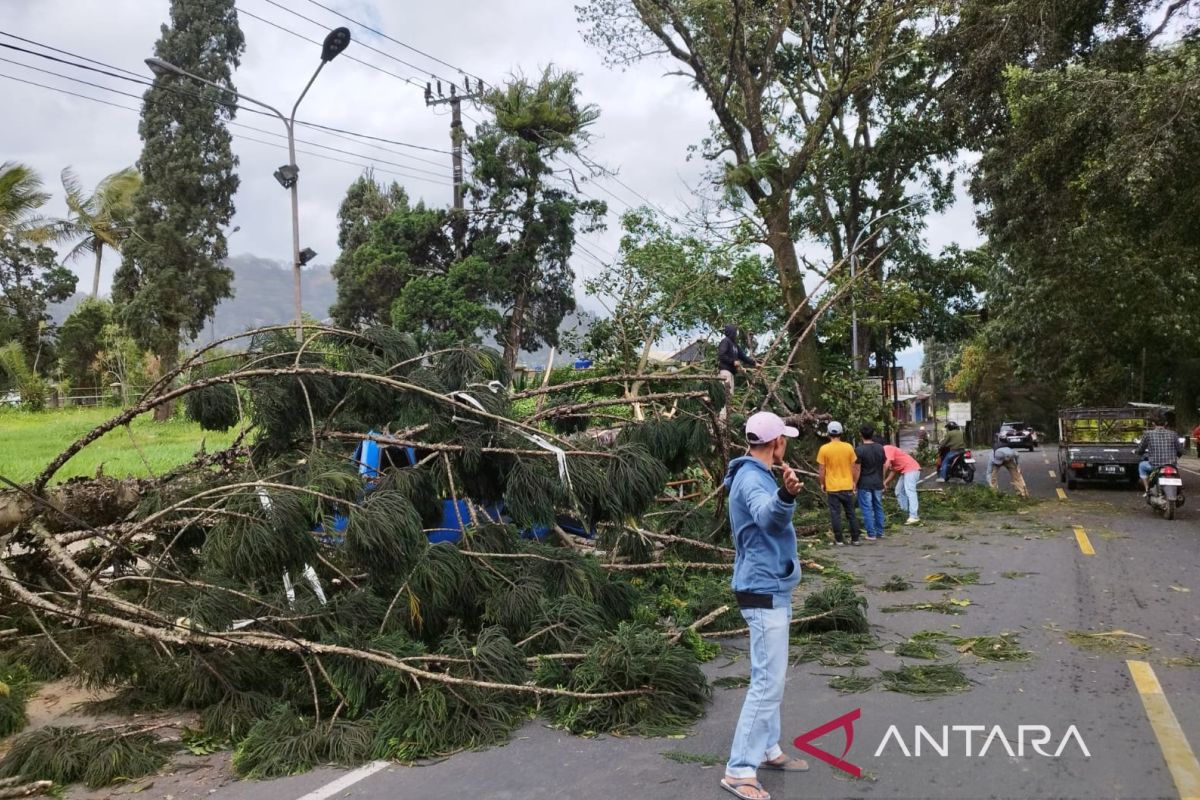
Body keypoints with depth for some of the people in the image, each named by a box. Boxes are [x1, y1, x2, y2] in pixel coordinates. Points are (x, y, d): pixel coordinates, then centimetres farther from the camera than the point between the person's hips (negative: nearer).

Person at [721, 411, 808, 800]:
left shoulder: (755, 475, 12)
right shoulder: (752, 479, -20)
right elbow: (767, 515, -44)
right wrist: (786, 496, -63)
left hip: (770, 589, 11)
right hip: (765, 592, -11)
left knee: (768, 677, 19)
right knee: (767, 683, -9)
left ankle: (767, 749, 31)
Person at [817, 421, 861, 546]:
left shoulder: (824, 449, -9)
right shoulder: (848, 447, -3)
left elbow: (821, 470, -6)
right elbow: (854, 467, 2)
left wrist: (822, 484, 7)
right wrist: (854, 482, 14)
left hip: (832, 487, -2)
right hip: (847, 486, 2)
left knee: (835, 514, 4)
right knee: (851, 513, 11)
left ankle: (839, 540, 6)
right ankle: (855, 539, 14)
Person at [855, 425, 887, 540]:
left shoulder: (859, 450, -14)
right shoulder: (880, 448, 2)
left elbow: (858, 469, -13)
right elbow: (884, 466, 8)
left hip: (864, 484, -5)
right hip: (878, 483, 5)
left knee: (867, 509, 1)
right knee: (879, 508, 14)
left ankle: (871, 534, 2)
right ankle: (880, 532, 20)